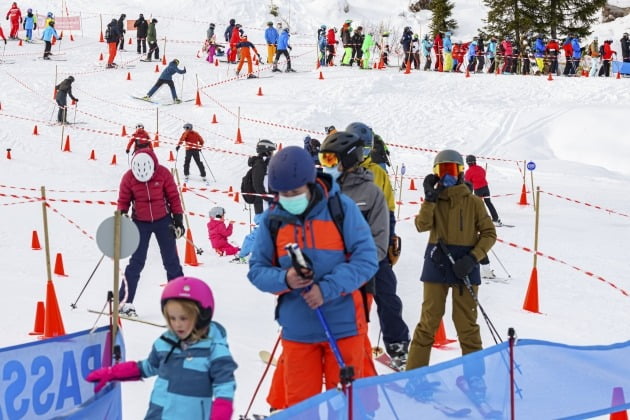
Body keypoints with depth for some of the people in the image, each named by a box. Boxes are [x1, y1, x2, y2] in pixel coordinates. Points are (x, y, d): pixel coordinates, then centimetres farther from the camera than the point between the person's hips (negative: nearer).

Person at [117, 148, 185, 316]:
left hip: (163, 220, 0)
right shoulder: (129, 177, -11)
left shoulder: (163, 173, -11)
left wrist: (178, 220, -3)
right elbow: (123, 200, 0)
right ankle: (125, 302, -2)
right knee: (136, 262, -4)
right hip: (140, 223, 0)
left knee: (171, 261, 5)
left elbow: (173, 197, -3)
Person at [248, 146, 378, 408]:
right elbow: (257, 270, 5)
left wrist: (327, 289, -20)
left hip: (342, 325, -2)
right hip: (297, 330, 2)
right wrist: (284, 279, -17)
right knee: (299, 404, 10)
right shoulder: (272, 219, 1)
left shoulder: (341, 207, -7)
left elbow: (366, 259, -9)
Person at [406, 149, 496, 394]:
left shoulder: (473, 202, 3)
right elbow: (422, 225, -8)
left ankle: (475, 375, 11)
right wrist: (430, 198, -15)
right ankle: (414, 372, 9)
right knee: (429, 321, 3)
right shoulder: (433, 201, 8)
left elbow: (489, 234, 0)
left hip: (464, 266, -1)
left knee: (466, 323, 2)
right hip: (437, 264, 1)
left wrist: (472, 258, -12)